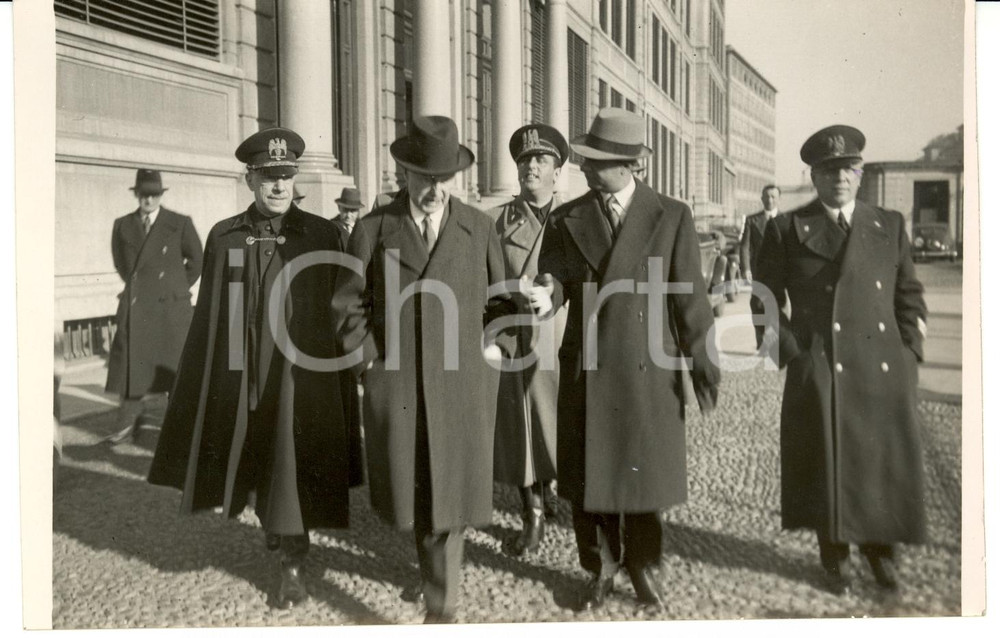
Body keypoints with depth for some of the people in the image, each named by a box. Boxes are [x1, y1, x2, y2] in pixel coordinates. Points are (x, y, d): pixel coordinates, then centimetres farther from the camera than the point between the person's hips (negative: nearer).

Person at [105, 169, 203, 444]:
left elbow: (197, 260, 8)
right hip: (134, 307, 2)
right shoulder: (122, 225, 7)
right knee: (129, 362, 0)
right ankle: (129, 422, 8)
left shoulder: (180, 224, -1)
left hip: (170, 307, -2)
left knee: (173, 362, 4)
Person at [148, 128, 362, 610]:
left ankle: (292, 567, 16)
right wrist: (198, 391, 4)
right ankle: (272, 524, 44)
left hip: (300, 374, -3)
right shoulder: (223, 236, 4)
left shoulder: (322, 235, -3)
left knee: (293, 468, 0)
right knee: (251, 460, 16)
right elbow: (208, 316, 5)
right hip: (240, 376, 3)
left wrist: (344, 372, -2)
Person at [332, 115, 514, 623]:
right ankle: (435, 562, 42)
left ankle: (441, 609, 15)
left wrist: (489, 349, 0)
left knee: (449, 496, 1)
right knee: (409, 492, 13)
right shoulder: (374, 228, 0)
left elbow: (501, 300, 11)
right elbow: (349, 304, 5)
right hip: (395, 386, 1)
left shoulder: (479, 228, 2)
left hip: (461, 386, 0)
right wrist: (370, 362, -2)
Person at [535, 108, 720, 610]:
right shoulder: (566, 220, 6)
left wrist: (702, 362, -3)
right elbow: (555, 276, 0)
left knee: (644, 470, 9)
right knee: (588, 474, 8)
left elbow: (688, 294, -1)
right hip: (586, 368, 2)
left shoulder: (671, 216, -1)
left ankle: (644, 566, 31)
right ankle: (601, 567, 29)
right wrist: (548, 295, -24)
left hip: (649, 369, -2)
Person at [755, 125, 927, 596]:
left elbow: (910, 296, 14)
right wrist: (792, 355, -6)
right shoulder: (786, 229, 3)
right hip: (818, 374, -2)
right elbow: (766, 303, 3)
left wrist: (908, 355, 4)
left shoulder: (889, 226, 12)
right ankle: (835, 557, 24)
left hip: (884, 374, 3)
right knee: (826, 464, 5)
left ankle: (879, 548, 30)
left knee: (886, 463, 7)